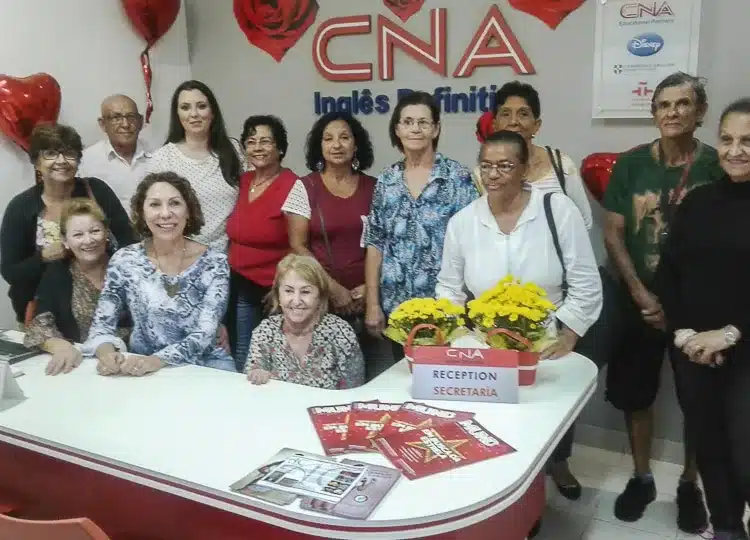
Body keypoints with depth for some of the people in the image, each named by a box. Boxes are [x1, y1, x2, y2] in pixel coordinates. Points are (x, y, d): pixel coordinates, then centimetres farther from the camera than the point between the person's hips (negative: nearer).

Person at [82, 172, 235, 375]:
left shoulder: (214, 262, -7)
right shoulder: (124, 261, -2)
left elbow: (204, 334, -14)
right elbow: (101, 324, -2)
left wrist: (158, 359, -30)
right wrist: (107, 353, -24)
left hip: (204, 365, -1)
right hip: (141, 367, 2)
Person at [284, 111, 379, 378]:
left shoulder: (373, 188, 5)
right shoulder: (305, 187, 0)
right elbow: (297, 246, -4)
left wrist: (369, 286, -6)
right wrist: (333, 288, -10)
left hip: (363, 298, 2)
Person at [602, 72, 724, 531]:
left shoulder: (718, 166, -7)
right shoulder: (632, 163, -2)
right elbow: (614, 233, -1)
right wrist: (641, 293, -9)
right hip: (640, 300, 2)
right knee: (635, 394, 10)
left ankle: (690, 485, 30)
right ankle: (642, 478, 30)